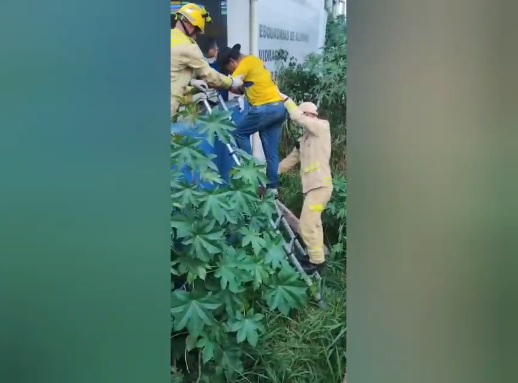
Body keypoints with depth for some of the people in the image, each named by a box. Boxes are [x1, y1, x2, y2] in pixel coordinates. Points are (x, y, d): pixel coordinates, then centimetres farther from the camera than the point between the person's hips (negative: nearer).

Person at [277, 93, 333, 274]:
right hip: (311, 186, 9)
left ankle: (317, 261, 2)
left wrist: (285, 98, -3)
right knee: (312, 224, 15)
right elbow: (291, 159, 20)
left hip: (320, 185, -9)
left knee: (307, 226, -9)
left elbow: (297, 117, -15)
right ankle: (316, 256, 26)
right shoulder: (304, 138, 17)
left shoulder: (322, 126, -5)